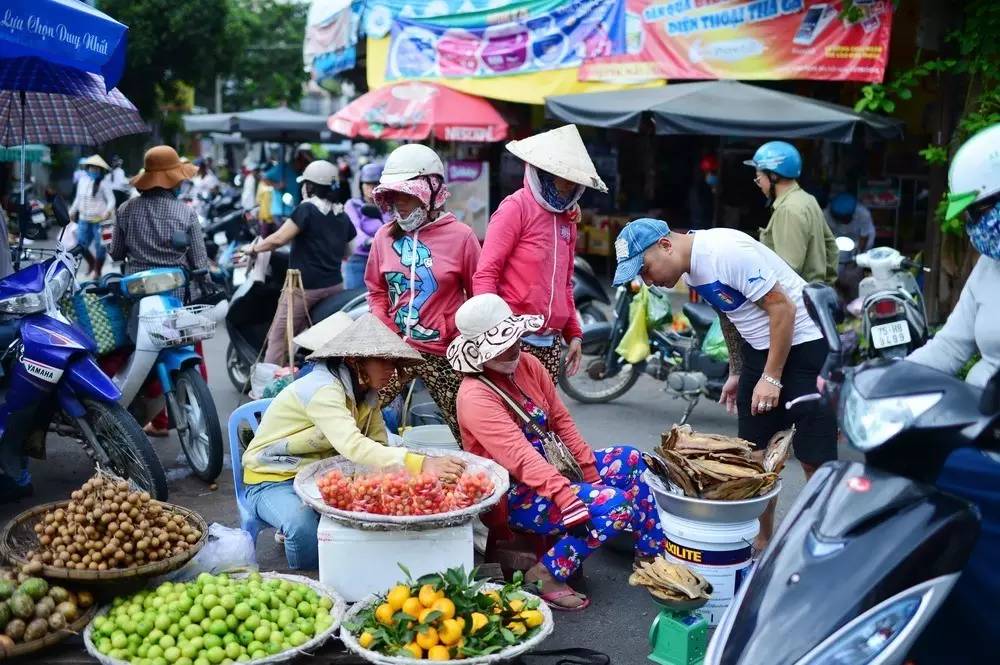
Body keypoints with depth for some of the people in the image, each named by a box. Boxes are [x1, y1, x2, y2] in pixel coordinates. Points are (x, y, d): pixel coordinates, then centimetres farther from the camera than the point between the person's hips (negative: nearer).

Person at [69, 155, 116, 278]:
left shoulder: (104, 183, -6)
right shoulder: (83, 181, 12)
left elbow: (111, 200, -10)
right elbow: (78, 198, 24)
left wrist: (108, 211, -27)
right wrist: (73, 210, 16)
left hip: (99, 220, -6)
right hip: (84, 219, 6)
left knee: (99, 246, 0)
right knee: (80, 244, 6)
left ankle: (97, 270, 15)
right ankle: (91, 262, 32)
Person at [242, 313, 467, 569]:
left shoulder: (367, 393, -1)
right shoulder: (323, 389, -29)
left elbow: (378, 446, -7)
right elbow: (353, 447, -44)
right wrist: (420, 464, -54)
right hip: (273, 481, -7)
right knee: (304, 525, -36)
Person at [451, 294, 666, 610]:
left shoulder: (527, 364, 1)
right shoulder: (475, 397, -23)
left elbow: (560, 418, 6)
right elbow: (520, 456, -31)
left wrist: (590, 471, 0)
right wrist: (569, 499, -36)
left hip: (549, 470, 9)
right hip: (516, 497, -9)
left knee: (630, 460, 9)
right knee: (617, 504, -23)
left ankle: (653, 555, 16)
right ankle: (545, 576, -13)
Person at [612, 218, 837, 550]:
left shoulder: (727, 251, -25)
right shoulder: (691, 268, 3)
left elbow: (783, 308, -23)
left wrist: (771, 378, -19)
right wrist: (736, 372, 19)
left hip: (805, 345, -9)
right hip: (759, 348, 9)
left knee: (814, 458, -7)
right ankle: (762, 541, 22)